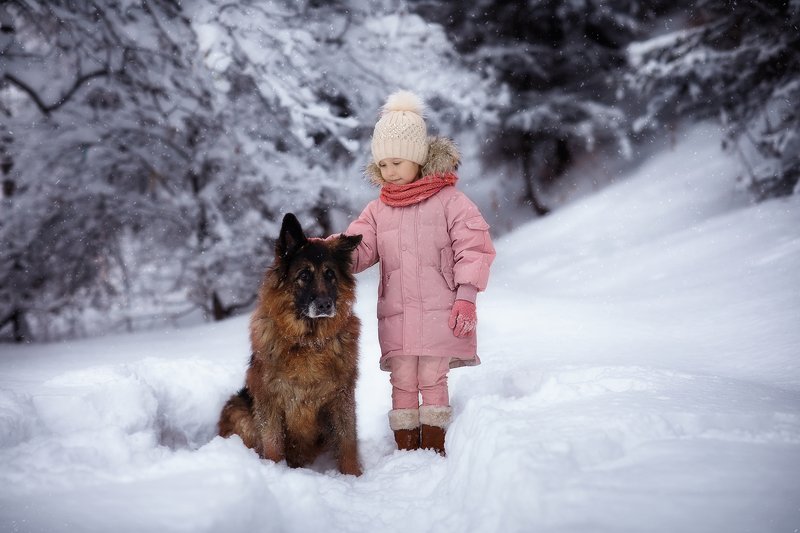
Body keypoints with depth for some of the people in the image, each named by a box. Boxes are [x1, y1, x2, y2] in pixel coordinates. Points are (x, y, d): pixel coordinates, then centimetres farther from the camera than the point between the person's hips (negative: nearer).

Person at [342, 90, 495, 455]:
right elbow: (359, 249, 5)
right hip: (395, 314, 4)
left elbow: (474, 248, -3)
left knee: (432, 379, -2)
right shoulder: (378, 210, 13)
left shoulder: (449, 201, 0)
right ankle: (405, 448, 13)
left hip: (440, 311, -4)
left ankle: (434, 446, 9)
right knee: (402, 381, 4)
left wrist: (466, 298, -11)